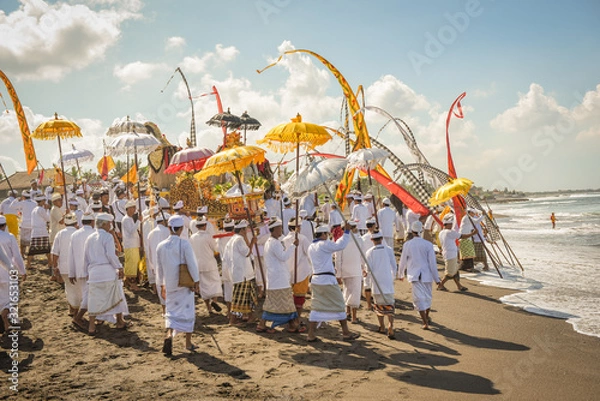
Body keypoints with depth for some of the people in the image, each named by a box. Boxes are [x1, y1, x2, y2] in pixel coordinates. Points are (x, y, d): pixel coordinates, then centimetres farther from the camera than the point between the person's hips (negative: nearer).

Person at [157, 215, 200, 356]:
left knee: (171, 311, 12)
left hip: (169, 285, 3)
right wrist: (196, 281, -4)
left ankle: (169, 334, -15)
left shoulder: (161, 246, 1)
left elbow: (159, 268, 9)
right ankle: (188, 343, 17)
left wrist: (161, 285, 19)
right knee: (187, 311, 9)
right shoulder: (184, 243, -12)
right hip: (185, 284, -3)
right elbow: (192, 264, -13)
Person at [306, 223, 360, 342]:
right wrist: (346, 232, -13)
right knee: (339, 305, 5)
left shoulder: (311, 247, 13)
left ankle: (311, 335, 4)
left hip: (316, 279, 8)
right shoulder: (324, 244, -13)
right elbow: (340, 245, -21)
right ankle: (346, 333, 13)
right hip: (327, 280, -8)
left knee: (316, 307, 8)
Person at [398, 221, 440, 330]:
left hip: (414, 275, -1)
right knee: (427, 296, 20)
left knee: (419, 298, -1)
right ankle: (427, 317, 39)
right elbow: (432, 263, -6)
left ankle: (425, 323, -8)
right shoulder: (428, 244, -8)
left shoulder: (407, 244, -6)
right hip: (426, 274, 1)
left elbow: (403, 261, 4)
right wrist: (436, 278, 2)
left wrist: (401, 274, 20)